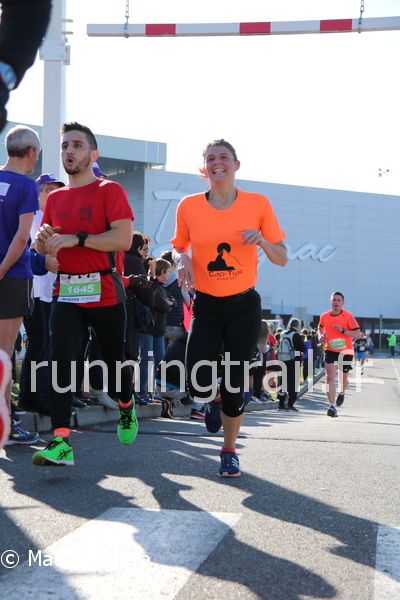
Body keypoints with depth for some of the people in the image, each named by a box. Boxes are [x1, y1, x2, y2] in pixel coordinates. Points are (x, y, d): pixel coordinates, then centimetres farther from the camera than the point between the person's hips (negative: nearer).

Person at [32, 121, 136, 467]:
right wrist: (42, 238, -3)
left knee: (114, 360, 10)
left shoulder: (109, 191, -3)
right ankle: (61, 442, -16)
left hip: (104, 292, -4)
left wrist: (75, 238, -20)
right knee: (60, 360, -13)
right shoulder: (55, 198, 15)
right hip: (66, 292, 4)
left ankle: (127, 408, 42)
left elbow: (124, 239, -16)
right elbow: (43, 247, 22)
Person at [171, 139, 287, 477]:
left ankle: (229, 452, 24)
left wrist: (263, 241, -19)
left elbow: (282, 259, 1)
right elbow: (178, 247, 14)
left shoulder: (258, 204, -4)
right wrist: (182, 260, -9)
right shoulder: (189, 207, -2)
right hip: (206, 306, 1)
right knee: (199, 386, -12)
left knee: (234, 384, 0)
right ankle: (214, 401, 28)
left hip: (244, 306, 0)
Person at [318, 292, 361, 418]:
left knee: (343, 378, 11)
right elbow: (320, 327, 25)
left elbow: (358, 334, -13)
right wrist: (321, 335, 4)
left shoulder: (348, 316, -10)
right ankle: (332, 406, -13)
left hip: (345, 351, -1)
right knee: (330, 377, -13)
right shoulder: (324, 316, 1)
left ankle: (341, 393, 46)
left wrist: (343, 330, -24)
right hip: (330, 350, 1)